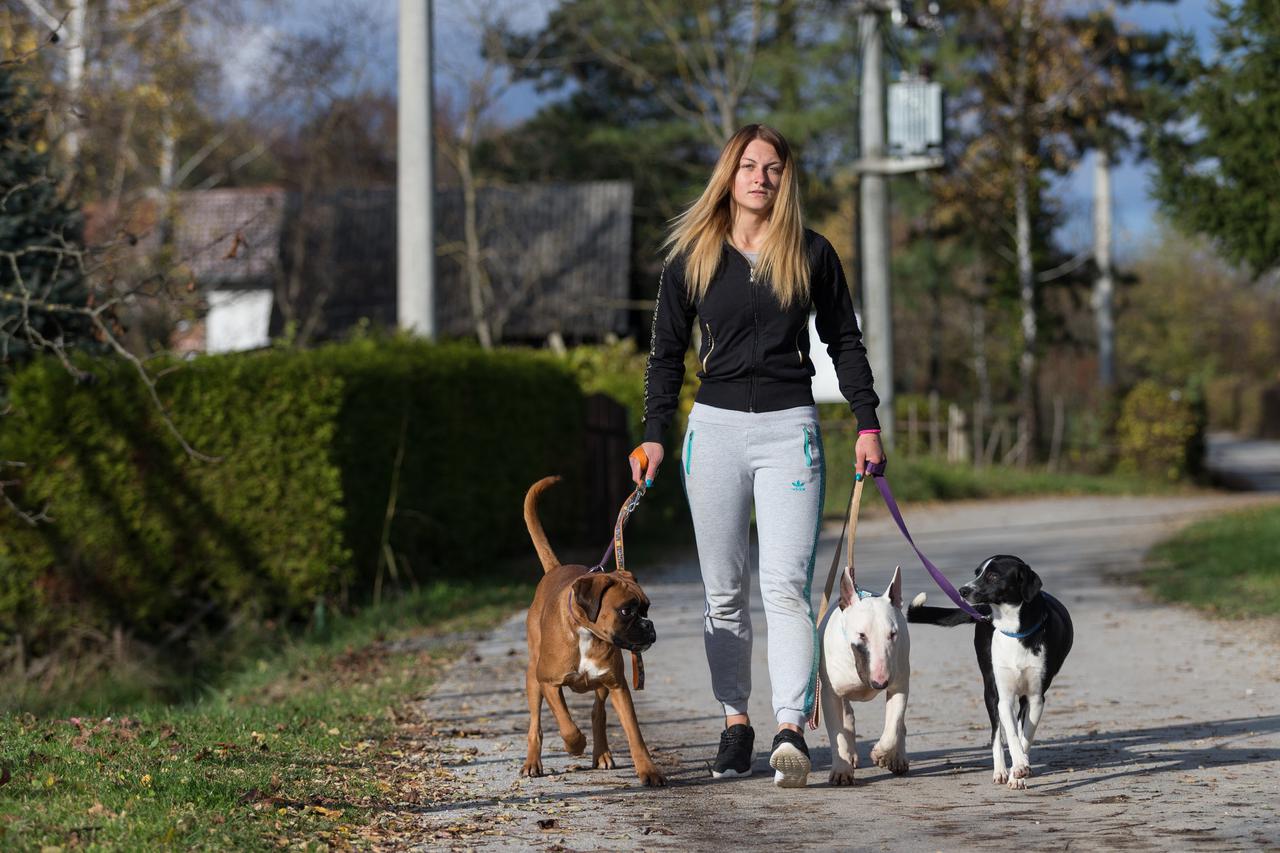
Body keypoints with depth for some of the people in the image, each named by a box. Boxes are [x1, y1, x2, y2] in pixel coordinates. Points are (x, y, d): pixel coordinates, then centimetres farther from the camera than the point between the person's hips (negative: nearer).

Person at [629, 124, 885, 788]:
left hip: (788, 429, -2)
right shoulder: (691, 257, 6)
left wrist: (867, 423, 5)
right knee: (724, 591, 5)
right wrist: (655, 434, 2)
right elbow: (667, 352, 11)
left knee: (785, 585, -13)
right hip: (715, 427, 2)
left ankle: (790, 732, -19)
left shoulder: (811, 254, 5)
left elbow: (844, 342, 12)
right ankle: (735, 726, 13)